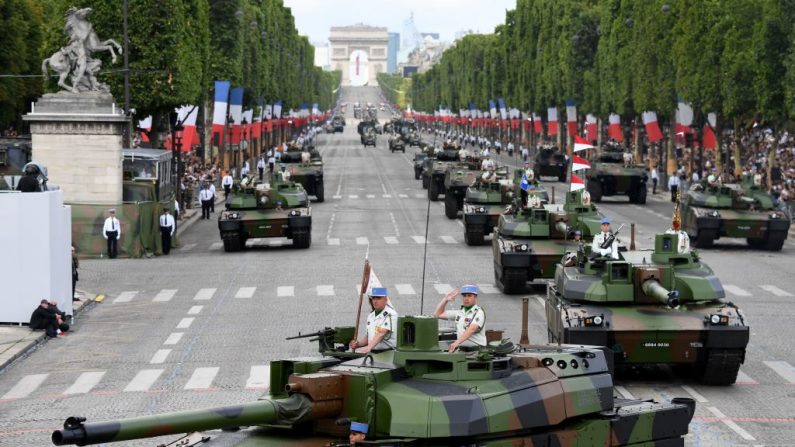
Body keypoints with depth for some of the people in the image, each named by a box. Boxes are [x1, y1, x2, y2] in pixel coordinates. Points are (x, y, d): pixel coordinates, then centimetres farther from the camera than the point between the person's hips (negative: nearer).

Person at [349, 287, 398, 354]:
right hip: (373, 353, 6)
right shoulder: (371, 316, 17)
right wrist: (358, 343, 3)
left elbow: (381, 333, -22)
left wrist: (369, 347, -34)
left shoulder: (390, 314, -8)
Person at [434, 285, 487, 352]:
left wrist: (457, 342, -33)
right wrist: (445, 299, 13)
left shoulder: (479, 312, -5)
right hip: (461, 349, 6)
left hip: (476, 350, -6)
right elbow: (438, 314, 26)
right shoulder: (459, 313, 17)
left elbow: (471, 330, -21)